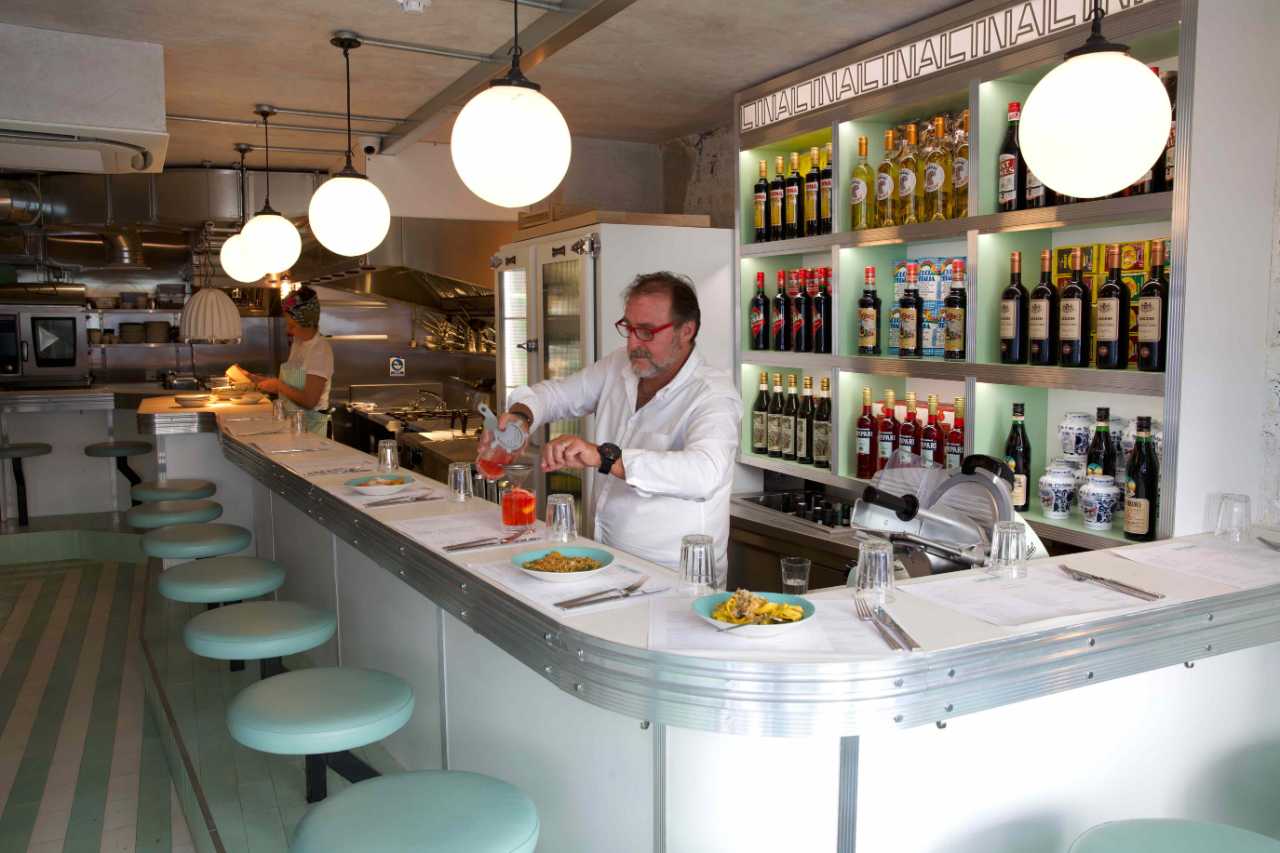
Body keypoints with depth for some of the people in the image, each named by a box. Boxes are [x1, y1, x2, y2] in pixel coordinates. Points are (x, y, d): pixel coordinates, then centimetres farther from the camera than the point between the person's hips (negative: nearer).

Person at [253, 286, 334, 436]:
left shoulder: (321, 349, -17)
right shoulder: (297, 344, 10)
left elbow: (309, 401, -22)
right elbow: (293, 385, 12)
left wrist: (278, 385, -13)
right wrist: (262, 381, 3)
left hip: (310, 425, -7)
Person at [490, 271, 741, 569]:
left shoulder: (714, 394, -16)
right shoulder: (618, 365, 6)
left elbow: (704, 473, -34)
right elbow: (556, 393, 18)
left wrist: (603, 457, -40)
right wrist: (521, 415, -6)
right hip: (609, 558, 6)